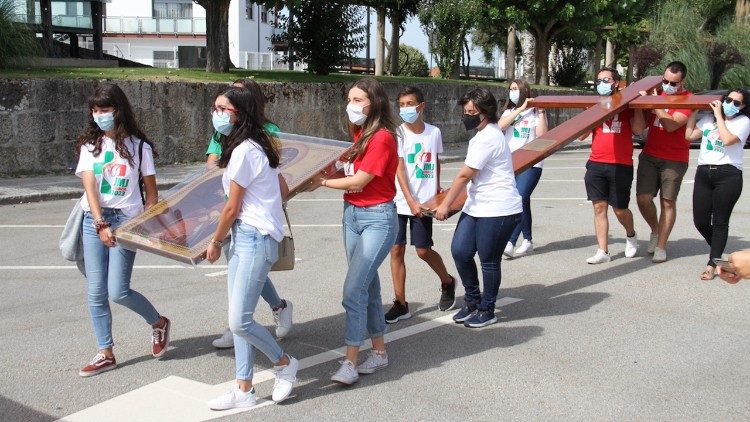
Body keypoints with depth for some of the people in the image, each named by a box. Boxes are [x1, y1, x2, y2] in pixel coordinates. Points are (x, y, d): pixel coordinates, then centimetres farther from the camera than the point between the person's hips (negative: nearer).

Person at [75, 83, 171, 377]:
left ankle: (159, 323, 20)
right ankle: (106, 354, 16)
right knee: (96, 292, 4)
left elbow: (151, 192, 4)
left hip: (125, 220, -3)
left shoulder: (138, 146, 1)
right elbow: (89, 185, -6)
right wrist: (101, 224, -19)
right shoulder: (89, 145, 6)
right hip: (94, 220, 3)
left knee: (118, 292, -7)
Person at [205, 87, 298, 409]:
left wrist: (215, 242, 3)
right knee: (238, 320, 10)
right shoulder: (257, 146, 13)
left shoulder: (243, 151, -15)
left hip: (254, 239, -10)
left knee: (239, 321, -9)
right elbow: (283, 190, 19)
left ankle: (284, 364, 14)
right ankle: (244, 391, 17)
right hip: (243, 238, 10)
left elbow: (232, 208, -11)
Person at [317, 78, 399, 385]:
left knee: (353, 289, -13)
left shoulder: (382, 138, -16)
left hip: (377, 218, -9)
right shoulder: (360, 134, 10)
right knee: (367, 285, 14)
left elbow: (359, 181, -17)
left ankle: (350, 361, -6)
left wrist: (322, 182, -8)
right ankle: (379, 352, 25)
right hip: (352, 214, 9)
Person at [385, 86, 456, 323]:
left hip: (424, 201, 0)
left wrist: (437, 189, 15)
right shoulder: (398, 133, -4)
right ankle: (400, 304, 9)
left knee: (423, 250, 1)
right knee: (396, 250, 0)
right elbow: (399, 169, -9)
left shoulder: (434, 132, 1)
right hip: (399, 202, 0)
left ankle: (447, 282, 30)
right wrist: (410, 201, -15)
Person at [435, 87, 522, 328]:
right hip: (476, 208, 9)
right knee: (460, 252, 4)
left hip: (498, 211, -9)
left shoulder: (488, 138, -16)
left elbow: (464, 175, -15)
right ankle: (472, 301, 20)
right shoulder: (483, 135, 16)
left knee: (489, 261, 1)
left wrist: (445, 205, -8)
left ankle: (487, 311, 16)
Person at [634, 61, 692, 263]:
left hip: (674, 160, -4)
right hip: (649, 156, 4)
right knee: (643, 198, -4)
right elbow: (643, 124, 15)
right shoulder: (657, 94, 11)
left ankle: (661, 246, 8)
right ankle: (655, 231, 23)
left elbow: (671, 125, -19)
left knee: (668, 202, -1)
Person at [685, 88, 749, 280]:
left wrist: (719, 116, -6)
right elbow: (689, 135, 11)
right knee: (700, 221, 3)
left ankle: (712, 264, 3)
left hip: (728, 175, -4)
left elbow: (728, 139, -14)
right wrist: (693, 111, 12)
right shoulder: (709, 118, 16)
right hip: (703, 172, 4)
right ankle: (717, 250, 29)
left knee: (720, 221, -2)